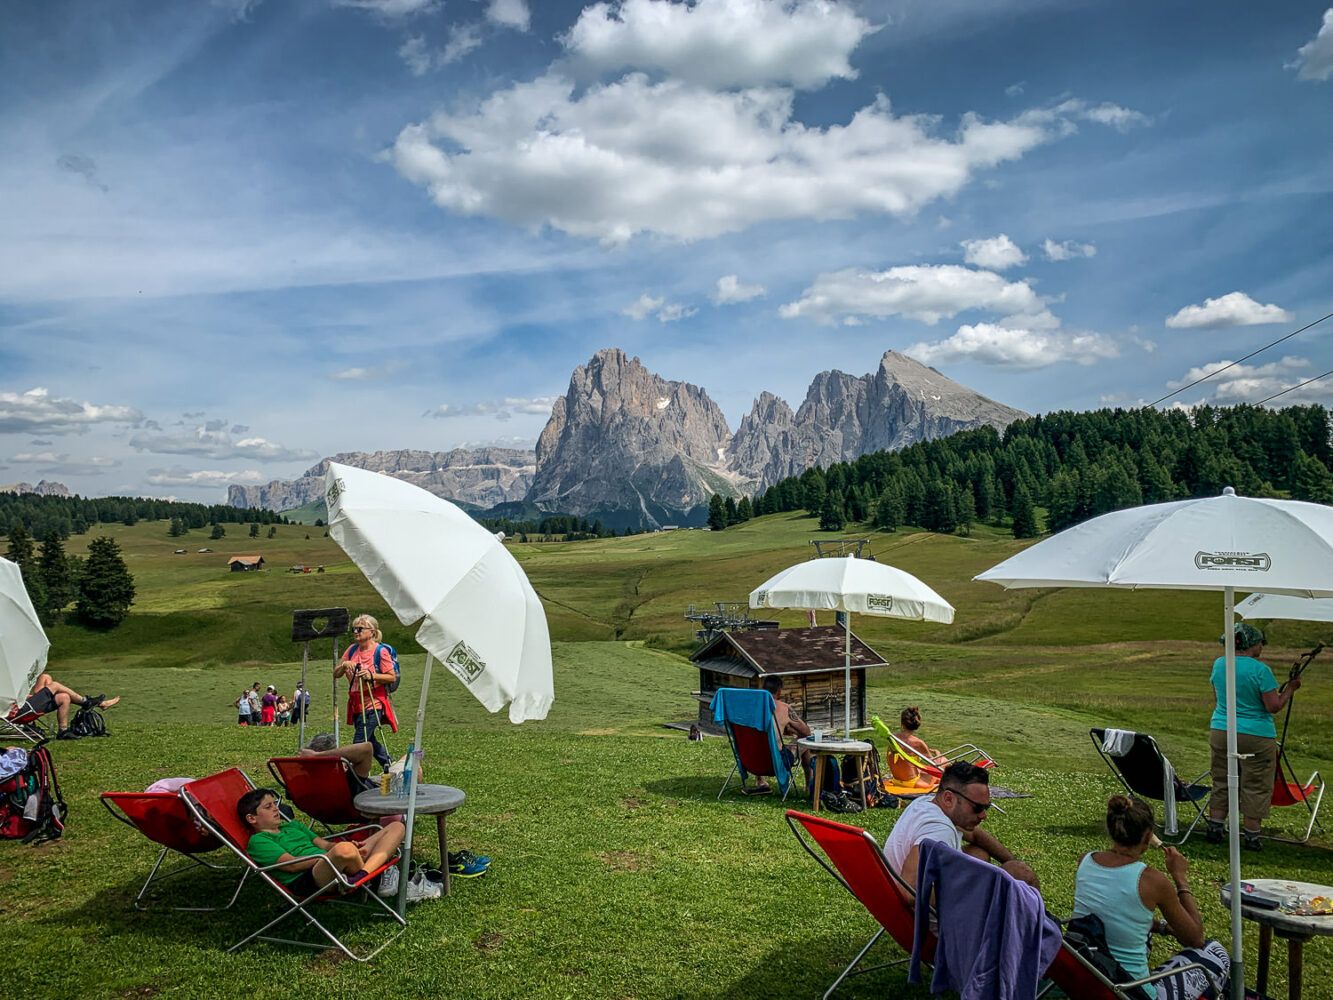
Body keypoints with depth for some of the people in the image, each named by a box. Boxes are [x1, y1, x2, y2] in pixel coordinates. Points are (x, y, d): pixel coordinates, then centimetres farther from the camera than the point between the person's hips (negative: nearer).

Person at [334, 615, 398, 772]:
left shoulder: (380, 651, -9)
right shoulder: (352, 650, 8)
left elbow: (392, 677, -10)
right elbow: (335, 674, 7)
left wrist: (372, 676, -24)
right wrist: (344, 665, -13)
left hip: (373, 704, -7)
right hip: (356, 704, 7)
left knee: (360, 743, -12)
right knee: (368, 740, 16)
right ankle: (390, 766, 31)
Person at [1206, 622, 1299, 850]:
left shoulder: (1218, 664, 4)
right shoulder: (1260, 670, -15)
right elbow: (1274, 706, -12)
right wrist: (1290, 689, 1)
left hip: (1220, 732, 5)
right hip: (1256, 737, -5)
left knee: (1221, 782, 15)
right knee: (1255, 787, 6)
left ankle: (1215, 828, 19)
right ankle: (1251, 836, 10)